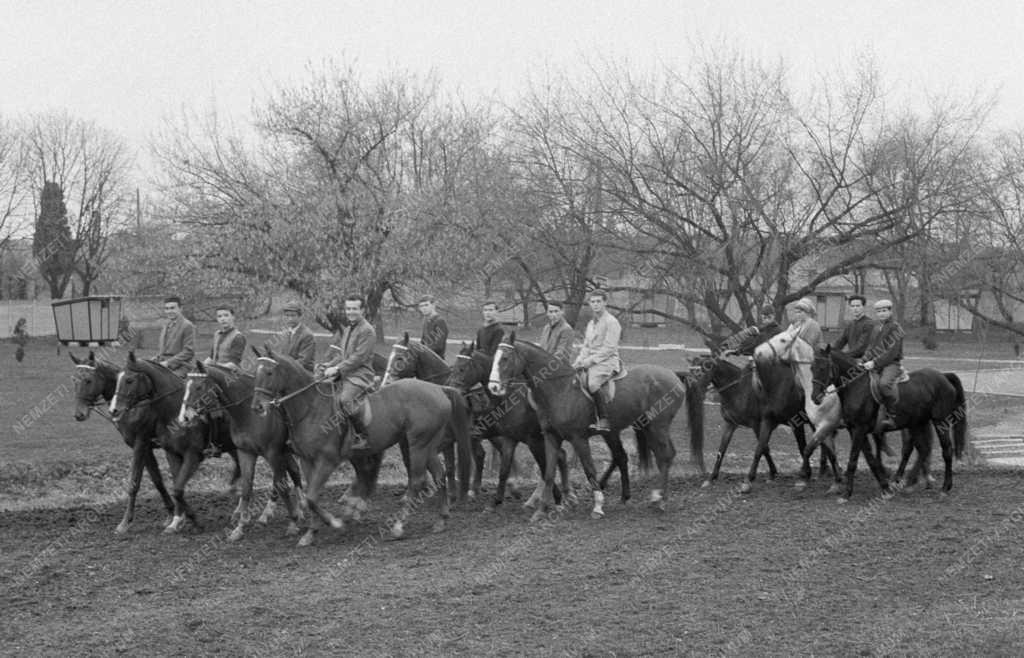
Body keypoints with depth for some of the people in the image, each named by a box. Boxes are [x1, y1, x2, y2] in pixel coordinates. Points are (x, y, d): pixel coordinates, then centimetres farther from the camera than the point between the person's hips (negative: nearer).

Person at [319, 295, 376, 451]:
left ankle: (363, 435, -23)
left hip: (360, 375, -9)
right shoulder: (347, 329, 20)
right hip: (344, 373, 9)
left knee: (346, 398, -33)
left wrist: (338, 369, -20)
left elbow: (358, 357, -16)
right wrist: (328, 366, 8)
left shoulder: (367, 331, -9)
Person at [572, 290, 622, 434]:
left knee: (593, 383, -34)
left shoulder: (611, 322, -6)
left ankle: (604, 421, -36)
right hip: (591, 362, 9)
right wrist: (579, 361, 5)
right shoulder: (591, 323, 20)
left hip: (607, 362, -9)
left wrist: (590, 360, -17)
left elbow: (609, 349, -13)